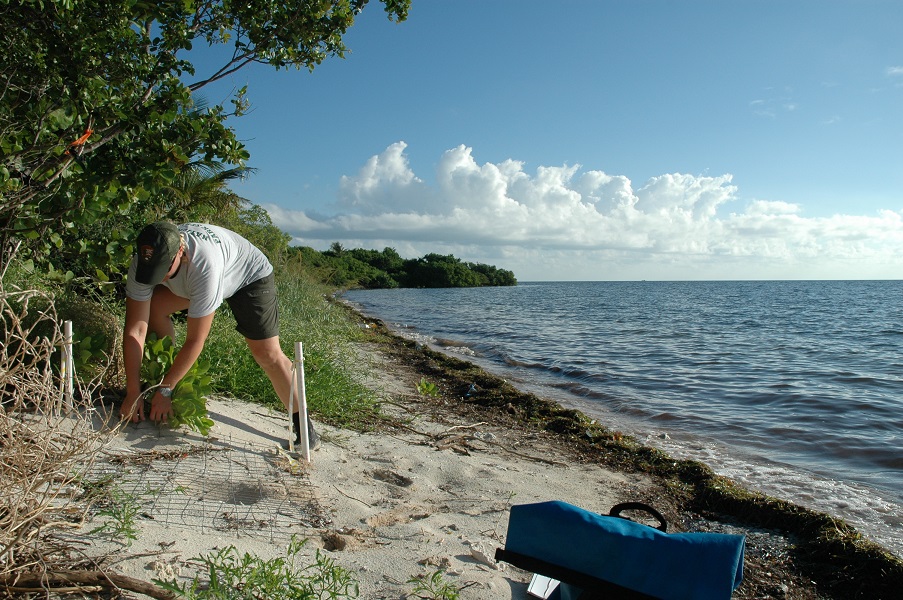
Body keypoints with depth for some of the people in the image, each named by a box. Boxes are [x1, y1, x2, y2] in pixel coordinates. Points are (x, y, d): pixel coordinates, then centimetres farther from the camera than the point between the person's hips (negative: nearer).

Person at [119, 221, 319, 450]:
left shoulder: (205, 265, -44)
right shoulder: (145, 261, -28)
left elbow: (195, 341, -37)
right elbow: (135, 329, -26)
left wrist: (164, 390, -30)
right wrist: (133, 393, -26)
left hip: (250, 275, -6)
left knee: (268, 353, -18)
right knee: (154, 306, -15)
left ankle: (302, 422, -5)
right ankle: (166, 373, 6)